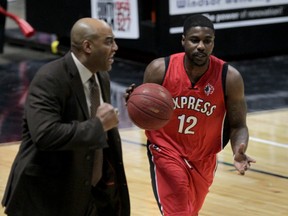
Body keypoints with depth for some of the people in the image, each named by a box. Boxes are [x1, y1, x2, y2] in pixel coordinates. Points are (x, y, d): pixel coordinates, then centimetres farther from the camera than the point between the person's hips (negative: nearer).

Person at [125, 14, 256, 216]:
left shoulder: (229, 77, -17)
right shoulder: (160, 69, -17)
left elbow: (237, 125, -8)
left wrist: (239, 151, -30)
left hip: (204, 159, 3)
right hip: (167, 153, -3)